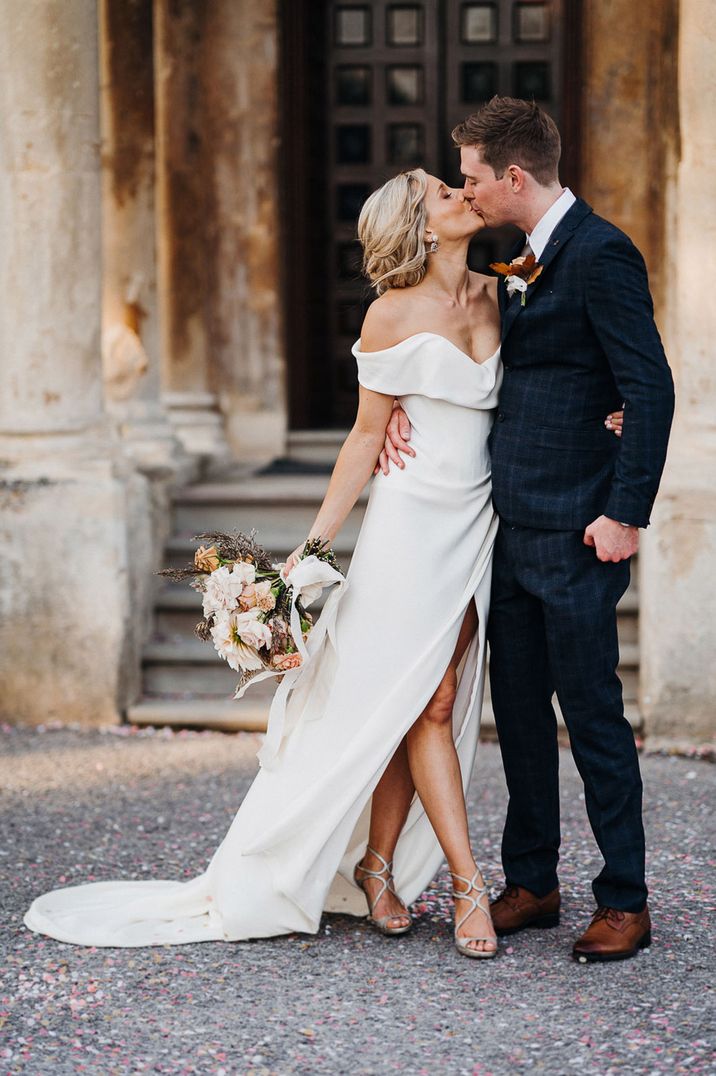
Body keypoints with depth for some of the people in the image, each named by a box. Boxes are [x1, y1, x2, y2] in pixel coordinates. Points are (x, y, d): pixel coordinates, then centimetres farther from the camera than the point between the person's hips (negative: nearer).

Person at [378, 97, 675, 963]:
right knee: (518, 710, 14)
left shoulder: (599, 254, -13)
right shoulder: (523, 260, 15)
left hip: (573, 534, -9)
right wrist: (405, 404, 8)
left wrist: (626, 514, -19)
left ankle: (625, 900, 11)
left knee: (593, 714, 0)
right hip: (511, 526, 9)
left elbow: (650, 389, -17)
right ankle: (531, 883, 25)